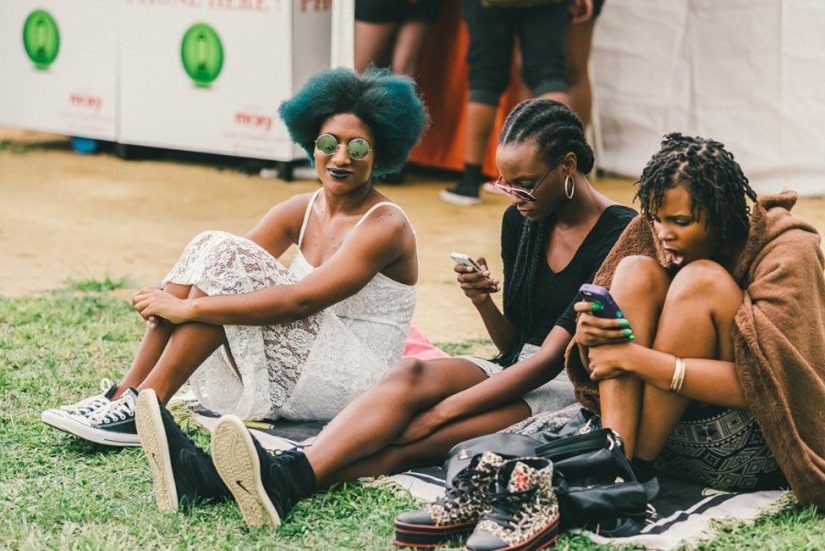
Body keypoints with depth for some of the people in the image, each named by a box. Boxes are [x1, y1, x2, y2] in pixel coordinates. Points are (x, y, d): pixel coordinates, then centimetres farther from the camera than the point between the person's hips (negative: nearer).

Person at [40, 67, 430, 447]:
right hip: (297, 373, 7)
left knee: (225, 255, -21)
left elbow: (302, 300, -26)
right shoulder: (300, 212, 9)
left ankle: (143, 408, -23)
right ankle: (123, 395, -13)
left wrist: (189, 307, -28)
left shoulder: (386, 227, -13)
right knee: (208, 246, -9)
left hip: (352, 383, -7)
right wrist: (169, 299, -25)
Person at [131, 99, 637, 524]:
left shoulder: (619, 234, -13)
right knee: (412, 375, -26)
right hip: (516, 376, 6)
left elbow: (553, 355, -18)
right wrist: (485, 303, -6)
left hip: (574, 391, -6)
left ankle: (282, 481, -53)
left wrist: (446, 407, -23)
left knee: (417, 435, -30)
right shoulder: (521, 221, 11)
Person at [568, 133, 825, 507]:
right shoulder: (657, 238, 3)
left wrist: (637, 358, -26)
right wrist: (589, 336, -21)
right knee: (635, 271, -14)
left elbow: (759, 386, -24)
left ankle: (636, 465, -21)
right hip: (673, 435, 5)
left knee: (699, 280, -23)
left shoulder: (785, 255, -13)